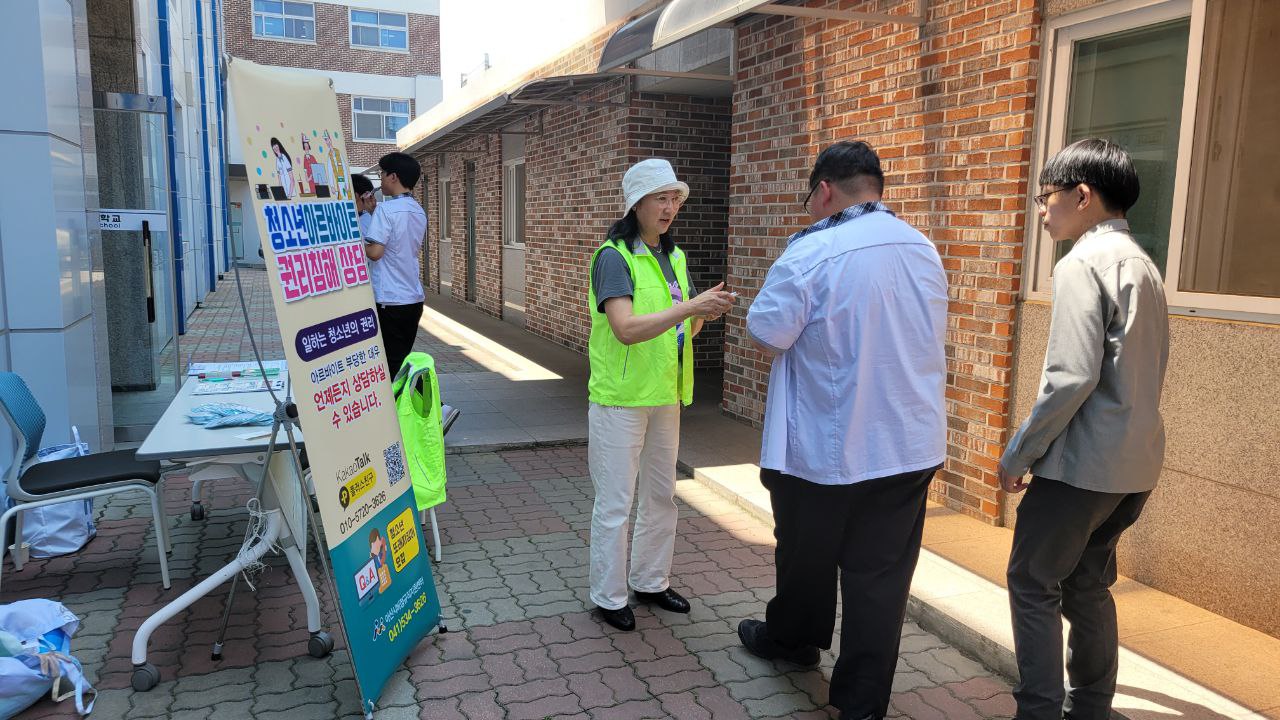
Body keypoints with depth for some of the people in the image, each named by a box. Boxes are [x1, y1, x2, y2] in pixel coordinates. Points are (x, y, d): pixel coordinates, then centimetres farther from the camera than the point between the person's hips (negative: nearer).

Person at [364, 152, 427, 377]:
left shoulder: (386, 209, -13)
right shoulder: (419, 211, 11)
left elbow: (375, 252, -20)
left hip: (389, 299, -7)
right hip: (414, 298, 7)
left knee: (389, 363, 0)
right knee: (404, 359, 14)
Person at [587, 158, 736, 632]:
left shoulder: (674, 256, 9)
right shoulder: (614, 257, -14)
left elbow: (684, 328, 12)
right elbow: (626, 328, -26)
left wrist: (703, 313, -10)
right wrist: (690, 306, -31)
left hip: (665, 395, 8)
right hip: (620, 398, -7)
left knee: (662, 495, 17)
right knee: (615, 503, 3)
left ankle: (650, 581, 34)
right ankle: (608, 596, 19)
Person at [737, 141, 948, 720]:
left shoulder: (814, 251, -17)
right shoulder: (923, 250, 4)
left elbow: (766, 336, -14)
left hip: (826, 449, -4)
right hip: (912, 446, 5)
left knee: (807, 555, 19)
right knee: (881, 575, 10)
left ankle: (791, 638, 43)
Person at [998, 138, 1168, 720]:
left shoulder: (1083, 263, -15)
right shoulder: (1143, 264, 13)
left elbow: (1071, 378, -22)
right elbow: (1148, 370, 16)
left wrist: (1017, 455, -13)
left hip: (1082, 463, -9)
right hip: (1135, 462, 9)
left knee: (1033, 583, 4)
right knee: (1088, 583, 19)